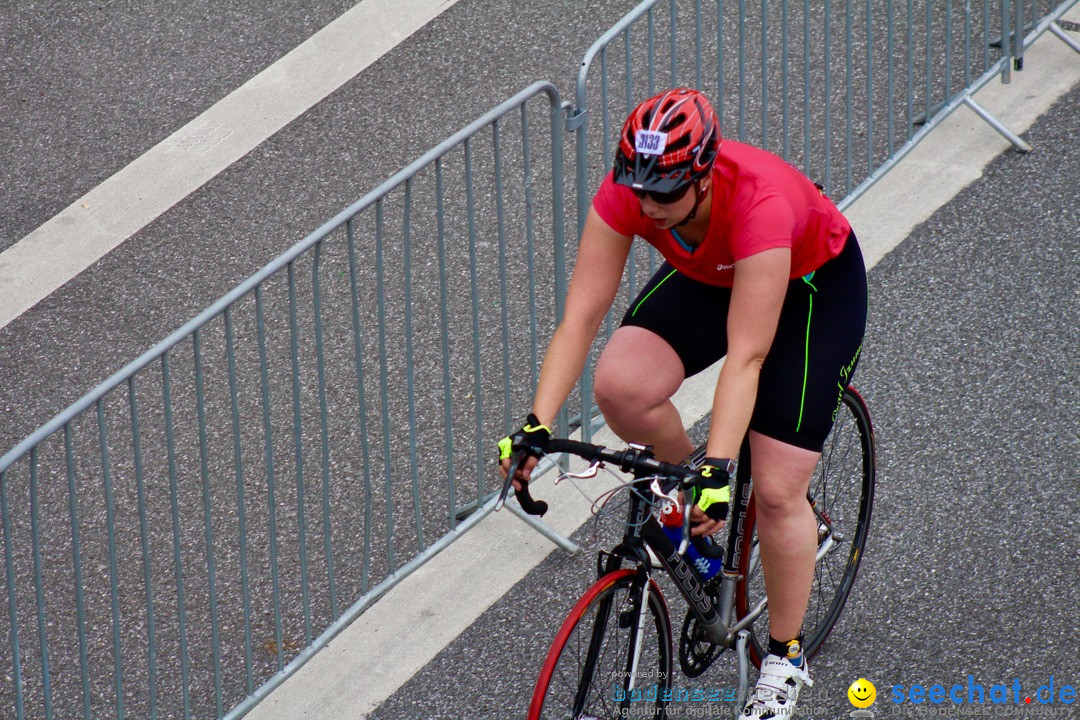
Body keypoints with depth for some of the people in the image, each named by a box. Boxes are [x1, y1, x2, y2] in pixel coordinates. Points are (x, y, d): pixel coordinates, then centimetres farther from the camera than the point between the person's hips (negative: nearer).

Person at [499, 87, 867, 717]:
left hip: (815, 285, -4)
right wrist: (538, 426, -36)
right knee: (621, 388, -24)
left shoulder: (758, 204, -42)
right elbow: (581, 314, -28)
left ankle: (786, 660, 14)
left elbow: (745, 356, -42)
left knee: (776, 492, -7)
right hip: (709, 278, 4)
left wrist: (719, 472, -48)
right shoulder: (627, 193, -29)